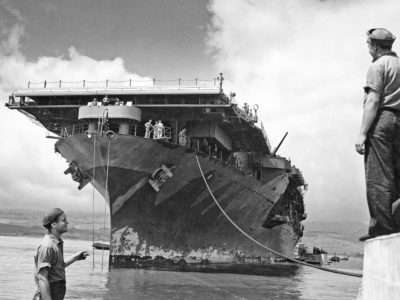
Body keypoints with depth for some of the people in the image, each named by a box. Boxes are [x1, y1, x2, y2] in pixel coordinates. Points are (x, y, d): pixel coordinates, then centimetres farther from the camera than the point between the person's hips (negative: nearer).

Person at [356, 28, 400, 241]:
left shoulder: (378, 66, -3)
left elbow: (373, 101, -13)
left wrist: (362, 133, -15)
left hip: (381, 120, -8)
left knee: (377, 178, -7)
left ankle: (382, 227, -8)